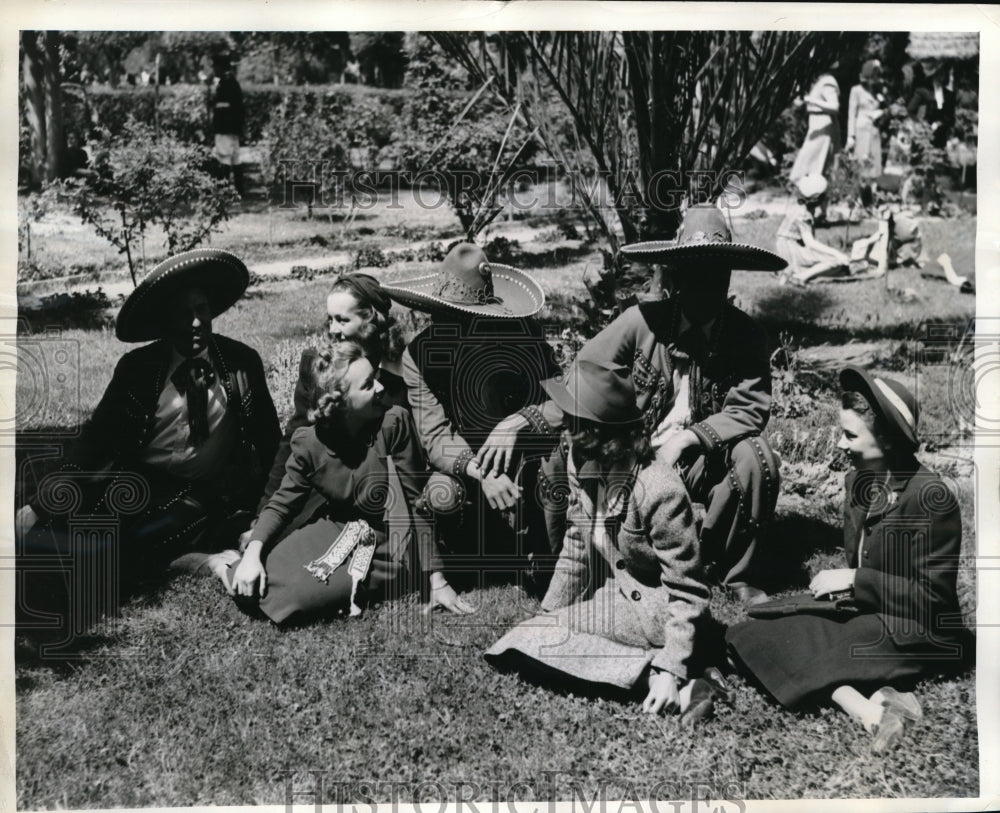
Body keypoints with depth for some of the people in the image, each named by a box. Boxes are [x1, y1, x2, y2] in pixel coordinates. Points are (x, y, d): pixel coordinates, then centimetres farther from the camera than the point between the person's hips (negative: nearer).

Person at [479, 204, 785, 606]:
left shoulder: (744, 335, -5)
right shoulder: (642, 322, -10)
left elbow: (751, 407, -12)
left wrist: (691, 437, -29)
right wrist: (521, 422, -28)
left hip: (704, 464, 1)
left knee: (755, 456, -28)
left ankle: (736, 575, -4)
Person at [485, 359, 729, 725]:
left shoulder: (658, 490, -26)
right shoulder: (581, 464, -5)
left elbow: (688, 590, -21)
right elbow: (576, 544, 7)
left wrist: (671, 670, -27)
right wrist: (551, 613, 3)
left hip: (651, 608, -8)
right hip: (613, 592, 9)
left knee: (526, 643, -20)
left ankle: (666, 678, -21)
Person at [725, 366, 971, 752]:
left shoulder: (930, 496, -16)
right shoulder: (858, 481, 8)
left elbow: (932, 593, -17)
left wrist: (854, 581, -16)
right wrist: (841, 583, -2)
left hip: (912, 630, -9)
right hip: (862, 613, 9)